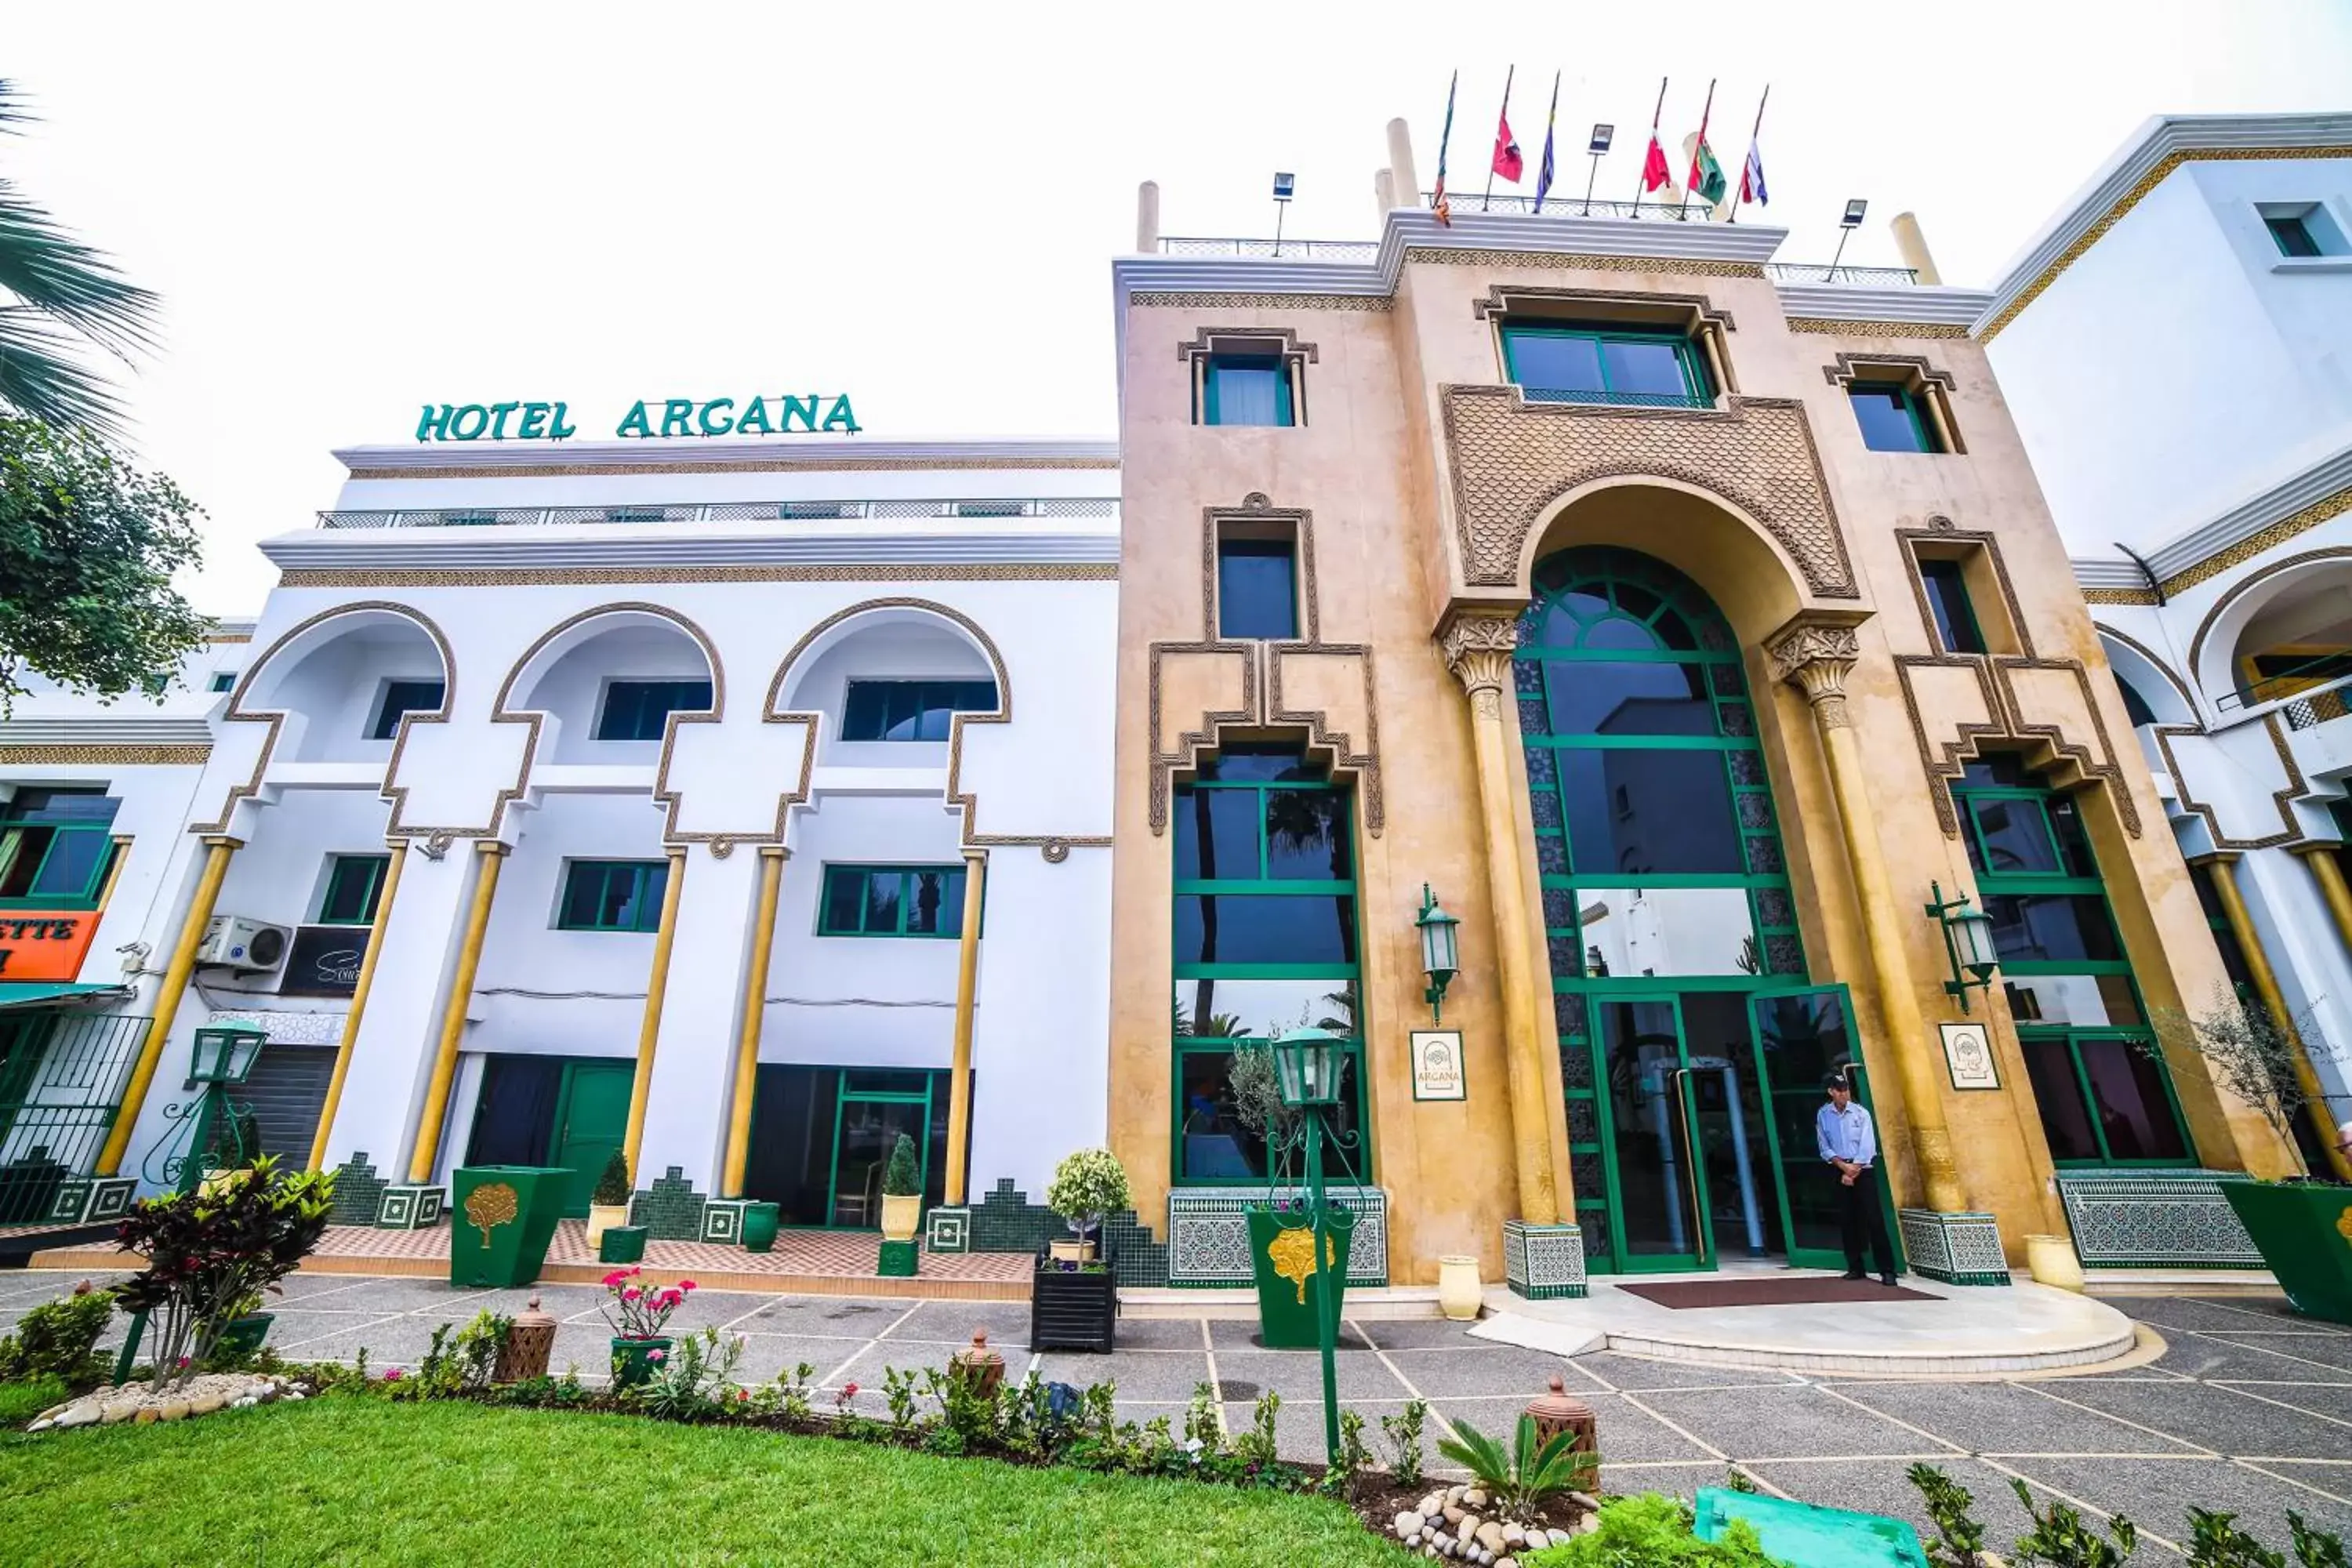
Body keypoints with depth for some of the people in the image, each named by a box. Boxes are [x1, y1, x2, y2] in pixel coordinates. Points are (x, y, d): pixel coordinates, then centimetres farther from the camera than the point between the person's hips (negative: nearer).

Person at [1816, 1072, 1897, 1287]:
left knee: (1874, 1218, -8)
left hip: (1864, 1169, -2)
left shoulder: (1861, 1113, -6)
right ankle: (1855, 1267, 12)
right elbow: (1825, 1148, 2)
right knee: (1847, 1220, 4)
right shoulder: (1823, 1115, 1)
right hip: (1840, 1170, 2)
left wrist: (1852, 1173, -12)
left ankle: (1887, 1270, -5)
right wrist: (1844, 1167, -12)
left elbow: (1866, 1148, -9)